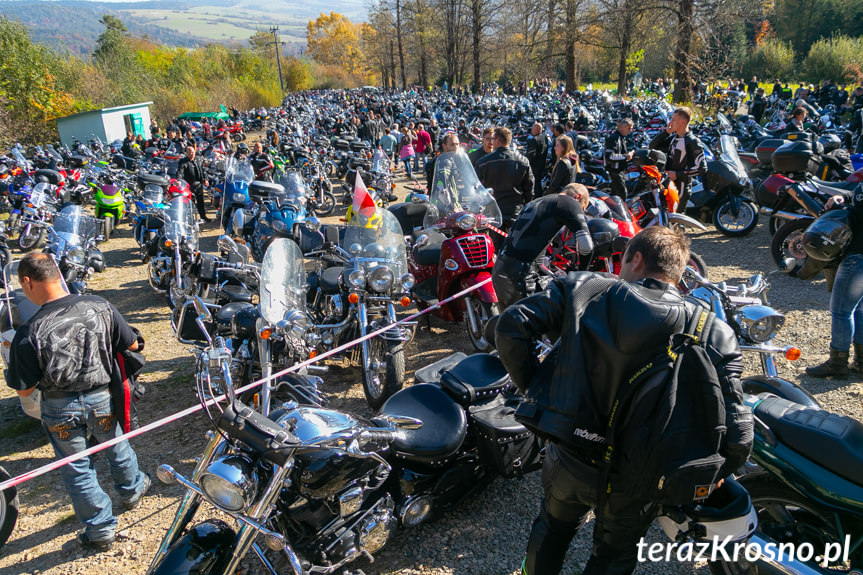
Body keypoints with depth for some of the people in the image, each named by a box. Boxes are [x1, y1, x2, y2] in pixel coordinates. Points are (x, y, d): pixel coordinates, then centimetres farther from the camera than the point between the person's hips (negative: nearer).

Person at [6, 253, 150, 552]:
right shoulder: (99, 306, -16)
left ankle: (100, 531, 31)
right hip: (102, 399, 2)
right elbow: (133, 344, -4)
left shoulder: (28, 333, -24)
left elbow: (24, 390, -14)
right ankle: (132, 490, 53)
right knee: (116, 448, 28)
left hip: (61, 410, -2)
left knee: (77, 471, 18)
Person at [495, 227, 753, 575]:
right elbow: (735, 428, -15)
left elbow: (511, 326, -14)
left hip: (569, 459, 1)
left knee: (553, 527, 33)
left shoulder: (581, 289, -10)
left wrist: (533, 383, -2)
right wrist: (716, 472, 4)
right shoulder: (712, 333, -11)